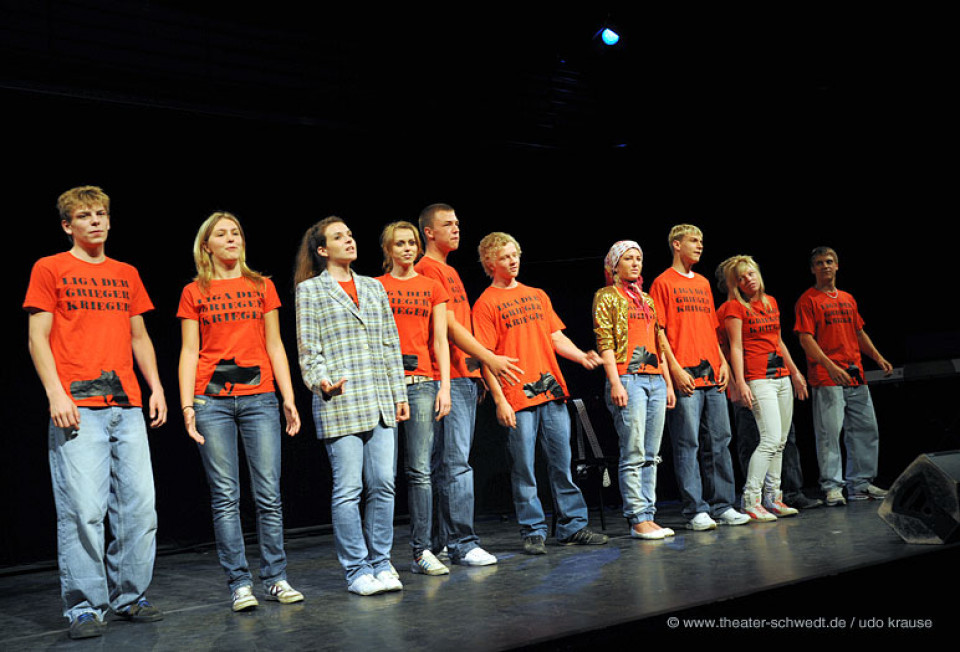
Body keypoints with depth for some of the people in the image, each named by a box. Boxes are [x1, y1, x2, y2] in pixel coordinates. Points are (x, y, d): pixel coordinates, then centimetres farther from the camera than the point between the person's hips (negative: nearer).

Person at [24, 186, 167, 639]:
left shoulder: (127, 274, 19)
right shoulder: (49, 269, 6)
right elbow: (37, 338, 0)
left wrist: (155, 386, 10)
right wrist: (55, 392, -11)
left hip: (127, 406, 5)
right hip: (77, 408, -5)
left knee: (139, 506, 2)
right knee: (83, 509, -8)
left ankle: (128, 597, 14)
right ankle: (84, 607, 1)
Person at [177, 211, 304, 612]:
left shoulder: (262, 287, 13)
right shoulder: (194, 293, 9)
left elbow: (274, 345, 11)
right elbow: (189, 351, 6)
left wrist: (289, 398, 5)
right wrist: (187, 405, -5)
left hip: (259, 396, 1)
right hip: (212, 399, -1)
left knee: (269, 494, 0)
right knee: (225, 496, -1)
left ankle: (275, 578, 9)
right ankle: (239, 582, 6)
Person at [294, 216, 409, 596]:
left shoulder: (374, 287, 18)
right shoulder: (310, 290, 5)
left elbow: (390, 344, 17)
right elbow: (308, 347, -1)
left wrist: (399, 393, 13)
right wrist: (321, 381, -17)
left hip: (380, 403, 4)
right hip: (339, 404, -4)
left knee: (383, 484, 2)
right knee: (349, 488, -4)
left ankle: (381, 564, 14)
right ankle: (356, 571, 6)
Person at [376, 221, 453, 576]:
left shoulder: (432, 287, 14)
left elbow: (439, 341, 10)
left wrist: (444, 386, 2)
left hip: (421, 381, 1)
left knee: (419, 470, -2)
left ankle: (422, 551, 3)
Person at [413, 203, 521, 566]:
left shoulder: (451, 271, 23)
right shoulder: (427, 270, -7)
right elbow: (448, 324, -15)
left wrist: (478, 370, 18)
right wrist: (488, 357, -18)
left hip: (467, 377, 10)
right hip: (448, 378, -10)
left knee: (452, 462, 11)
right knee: (456, 461, -10)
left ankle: (446, 541, 17)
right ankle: (462, 543, -8)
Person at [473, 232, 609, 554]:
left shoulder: (537, 295, 17)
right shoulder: (486, 304, 0)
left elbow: (556, 337, 17)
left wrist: (582, 356, -2)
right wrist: (499, 399, -13)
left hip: (552, 392, 5)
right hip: (517, 397, -5)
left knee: (562, 461, 8)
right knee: (523, 468, -1)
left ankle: (572, 526, 15)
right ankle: (533, 532, 8)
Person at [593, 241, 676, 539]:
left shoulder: (646, 299, 21)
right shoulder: (606, 297, 2)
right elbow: (605, 342, -7)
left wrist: (668, 383, 15)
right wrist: (615, 383, -16)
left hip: (655, 380, 7)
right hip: (628, 379, -7)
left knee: (651, 455, 5)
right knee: (633, 454, -9)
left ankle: (648, 516, 9)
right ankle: (638, 519, -6)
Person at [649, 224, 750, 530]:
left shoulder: (703, 283, 20)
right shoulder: (663, 283, 0)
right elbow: (658, 331, -6)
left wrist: (723, 362, 10)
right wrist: (675, 369, -14)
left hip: (712, 377, 7)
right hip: (685, 378, -7)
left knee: (719, 441, 7)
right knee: (688, 444, -4)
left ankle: (722, 506, 14)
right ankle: (696, 510, 1)